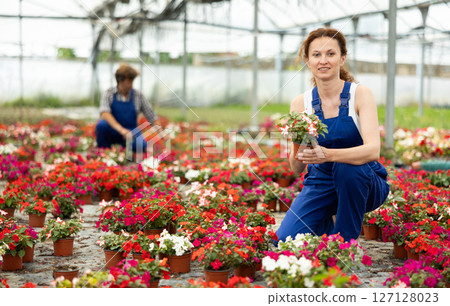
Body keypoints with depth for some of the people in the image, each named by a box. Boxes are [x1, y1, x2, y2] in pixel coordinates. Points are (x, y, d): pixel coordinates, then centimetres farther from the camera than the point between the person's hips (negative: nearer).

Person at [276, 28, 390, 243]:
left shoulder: (360, 94, -13)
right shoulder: (301, 103, -5)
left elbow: (373, 150, -28)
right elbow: (296, 169, -8)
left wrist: (327, 154, -44)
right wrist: (298, 150, -32)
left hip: (362, 183, -2)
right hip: (320, 184, 2)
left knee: (346, 167, -36)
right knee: (284, 242, -17)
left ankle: (345, 243, -14)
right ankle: (325, 226, 16)